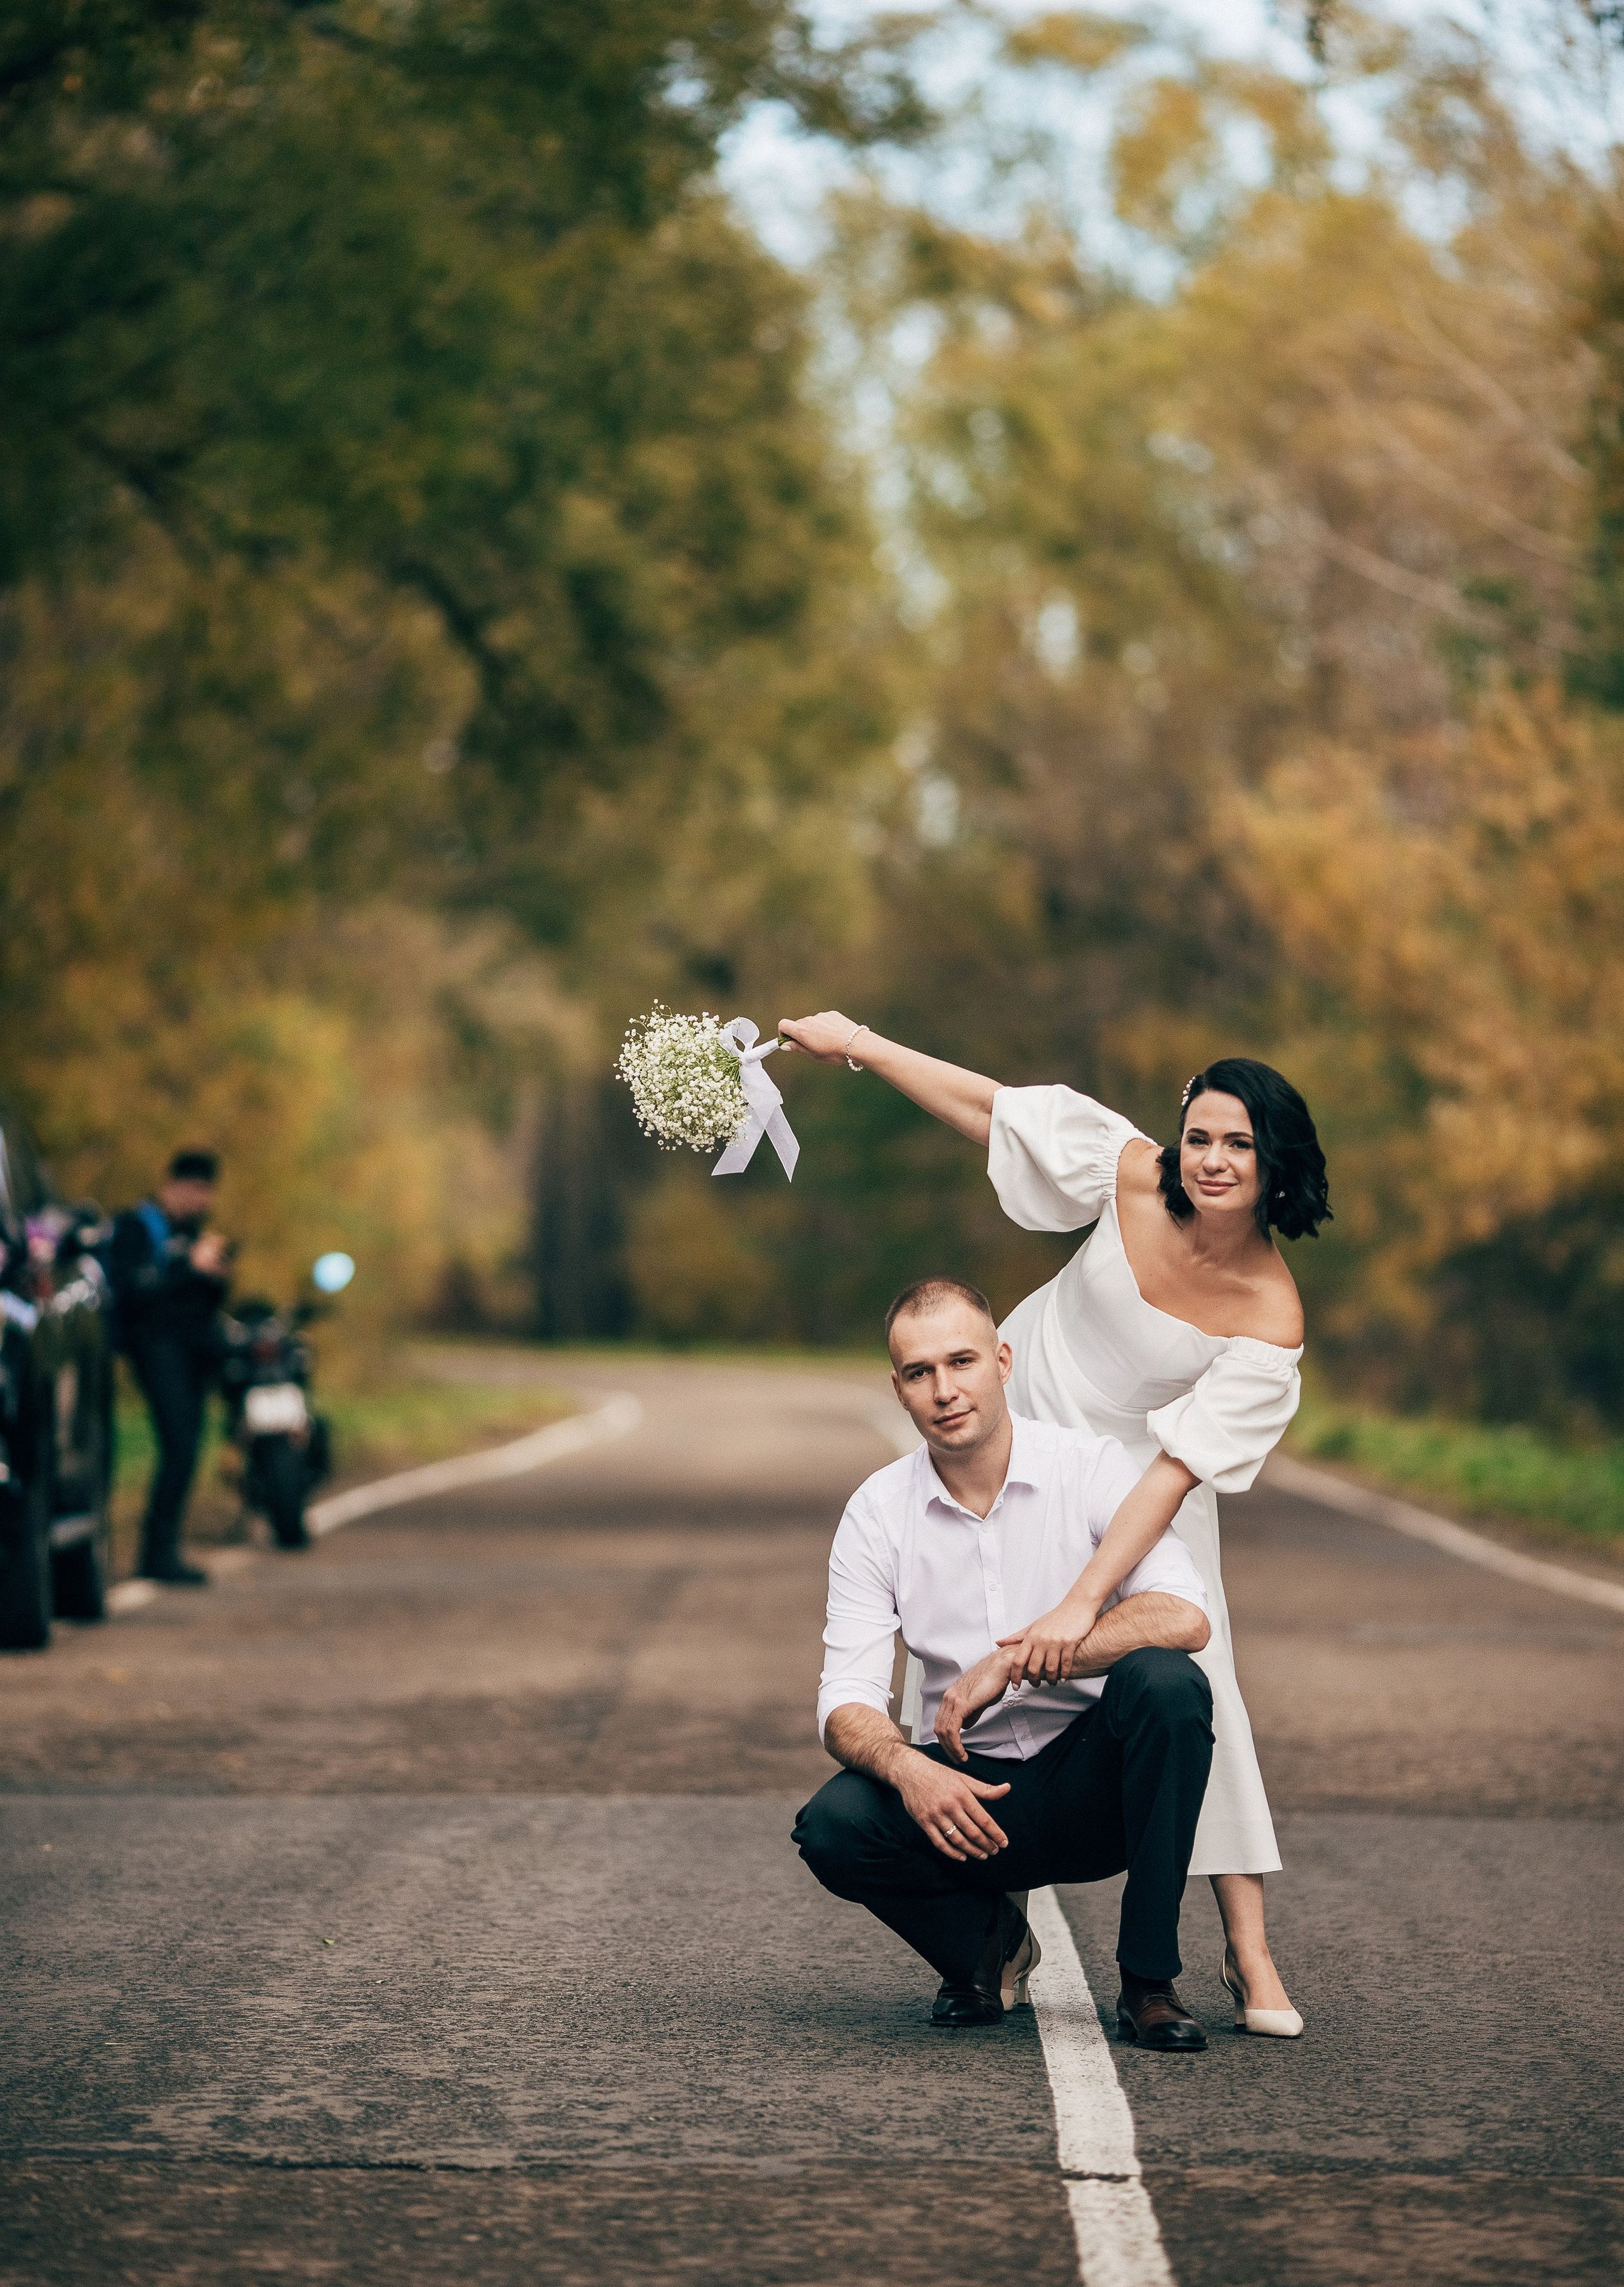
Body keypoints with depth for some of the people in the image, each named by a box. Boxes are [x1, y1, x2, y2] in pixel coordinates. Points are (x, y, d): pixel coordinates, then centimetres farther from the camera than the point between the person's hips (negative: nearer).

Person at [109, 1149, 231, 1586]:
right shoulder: (135, 1227, -2)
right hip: (157, 1342, -8)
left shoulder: (192, 1230, 21)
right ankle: (159, 1552, -18)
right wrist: (191, 1267, -15)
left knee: (184, 1452, 5)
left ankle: (161, 1553, 9)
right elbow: (131, 1291, -15)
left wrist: (217, 1275, 2)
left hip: (195, 1345, 8)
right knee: (180, 1447, -19)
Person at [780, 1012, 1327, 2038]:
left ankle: (1249, 1951, -1)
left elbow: (1177, 1468, -33)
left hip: (1140, 1479, -2)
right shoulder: (1134, 1176, -22)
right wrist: (856, 1042, -7)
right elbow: (990, 1107, -10)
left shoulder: (1270, 1317, -28)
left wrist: (1086, 1600, -39)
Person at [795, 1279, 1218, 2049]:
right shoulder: (878, 1511, -1)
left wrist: (1014, 1660, -27)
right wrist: (907, 1768, -30)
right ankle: (987, 1941, 5)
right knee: (835, 1826, -28)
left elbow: (1183, 1617, -23)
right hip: (968, 1793, 1)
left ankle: (1149, 1979, -19)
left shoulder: (1090, 1468, -8)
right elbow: (847, 1705, -7)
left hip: (1092, 1784, -1)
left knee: (1164, 1681, -33)